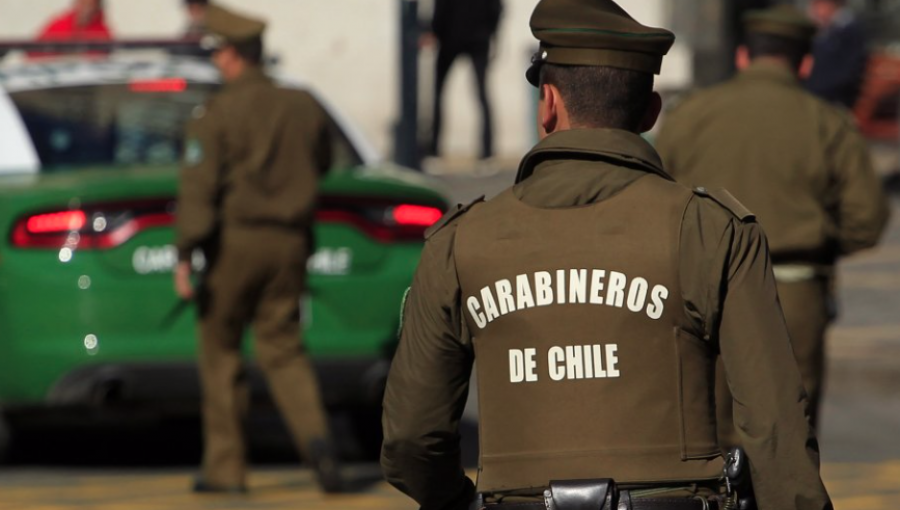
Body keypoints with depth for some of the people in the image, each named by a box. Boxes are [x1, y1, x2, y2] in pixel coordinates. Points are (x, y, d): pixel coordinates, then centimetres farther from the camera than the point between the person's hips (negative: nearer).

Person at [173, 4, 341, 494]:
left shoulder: (217, 114, -10)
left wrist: (185, 256, -18)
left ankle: (225, 466, 11)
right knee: (283, 349, 8)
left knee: (220, 352, 9)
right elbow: (321, 164, 20)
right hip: (289, 242, 4)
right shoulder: (303, 107, 5)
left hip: (235, 239, -4)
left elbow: (199, 187, -16)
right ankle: (314, 434, -18)